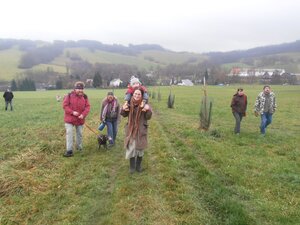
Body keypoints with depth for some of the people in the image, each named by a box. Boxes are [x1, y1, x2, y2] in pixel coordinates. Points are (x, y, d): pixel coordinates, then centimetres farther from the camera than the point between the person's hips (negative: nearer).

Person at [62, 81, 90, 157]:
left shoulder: (85, 97, -1)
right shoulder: (69, 96, -9)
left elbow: (87, 107, -3)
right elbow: (64, 105, -10)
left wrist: (83, 114, -19)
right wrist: (72, 112, -21)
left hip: (80, 119, 3)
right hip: (69, 119, -3)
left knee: (79, 134, 14)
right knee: (69, 133, -9)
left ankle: (79, 147, 33)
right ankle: (69, 150, -5)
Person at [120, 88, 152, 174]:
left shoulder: (144, 104, -9)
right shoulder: (129, 103, -3)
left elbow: (148, 117, -10)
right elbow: (124, 115, 9)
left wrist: (148, 110, -29)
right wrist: (123, 109, -12)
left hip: (141, 130, -1)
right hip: (131, 129, 2)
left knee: (140, 147, 12)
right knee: (131, 147, 6)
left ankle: (138, 165, 31)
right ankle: (132, 166, 23)